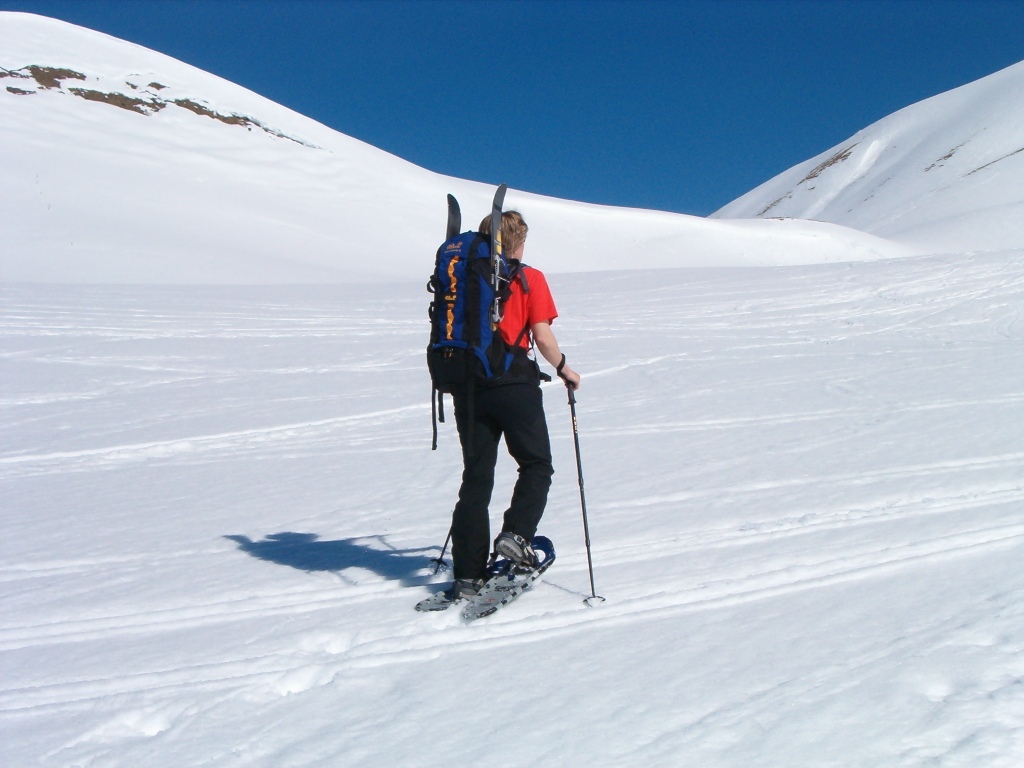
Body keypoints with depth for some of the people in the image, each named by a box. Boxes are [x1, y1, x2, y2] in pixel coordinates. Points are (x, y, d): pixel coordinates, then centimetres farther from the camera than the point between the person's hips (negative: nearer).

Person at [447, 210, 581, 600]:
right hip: (514, 382, -4)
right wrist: (564, 369, 8)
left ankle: (467, 575, 7)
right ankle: (515, 534, -9)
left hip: (468, 384, 5)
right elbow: (542, 336, -7)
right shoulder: (529, 279, 2)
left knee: (476, 476, 8)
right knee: (537, 465, 12)